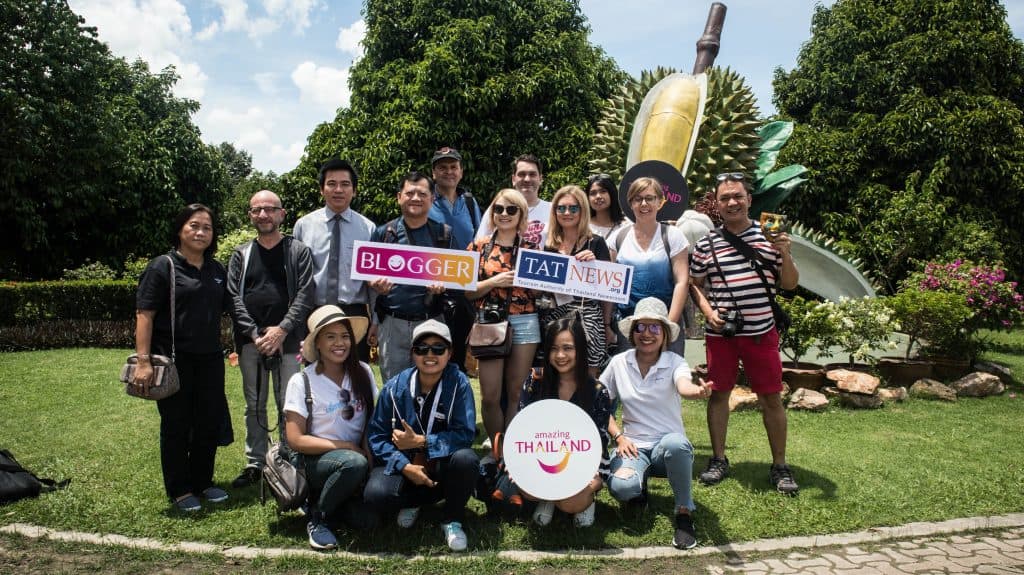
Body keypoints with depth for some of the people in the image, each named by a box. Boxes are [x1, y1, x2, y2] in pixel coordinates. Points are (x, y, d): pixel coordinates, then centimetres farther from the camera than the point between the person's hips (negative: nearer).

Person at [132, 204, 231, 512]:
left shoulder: (217, 270, 11)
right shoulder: (163, 267, -6)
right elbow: (144, 315, -11)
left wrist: (225, 348, 11)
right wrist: (143, 360, -17)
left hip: (209, 359, 5)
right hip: (174, 360, -5)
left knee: (210, 422, 11)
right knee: (177, 425, 5)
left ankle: (202, 481, 28)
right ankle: (179, 490, 19)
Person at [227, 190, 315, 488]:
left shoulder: (298, 251, 4)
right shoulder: (241, 255, 13)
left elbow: (304, 294, -4)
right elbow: (234, 299, 4)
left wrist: (282, 330, -13)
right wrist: (255, 333, -8)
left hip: (287, 340, -3)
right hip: (251, 341, 3)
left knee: (288, 405, -1)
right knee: (254, 405, 10)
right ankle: (255, 464, 20)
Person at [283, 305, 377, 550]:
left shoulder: (363, 373, 0)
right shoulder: (301, 381, -9)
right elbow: (296, 440, -11)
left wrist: (368, 453, -13)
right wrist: (347, 447, -16)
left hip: (356, 456, 4)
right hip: (315, 460, -3)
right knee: (355, 463, -35)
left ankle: (328, 498, 11)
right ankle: (317, 518, -9)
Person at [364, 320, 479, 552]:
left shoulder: (459, 384, -11)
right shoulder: (395, 387, -6)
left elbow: (465, 433, -17)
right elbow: (378, 436, -5)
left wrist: (420, 441, -22)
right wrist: (404, 466, -20)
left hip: (443, 464, -1)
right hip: (405, 465, 1)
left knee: (466, 459, -34)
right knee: (375, 494, -29)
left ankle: (452, 519, -4)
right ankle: (413, 502, 9)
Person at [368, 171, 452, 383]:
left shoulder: (445, 234, 4)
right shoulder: (383, 233, 6)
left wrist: (443, 285, -15)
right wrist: (376, 285, -11)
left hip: (431, 323, 0)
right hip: (392, 323, 1)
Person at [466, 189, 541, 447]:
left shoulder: (532, 248, 8)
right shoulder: (479, 246, 4)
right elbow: (466, 291, 2)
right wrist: (494, 282, -12)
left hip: (524, 323, 1)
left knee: (516, 393, 6)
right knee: (490, 396, -3)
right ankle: (496, 451, 16)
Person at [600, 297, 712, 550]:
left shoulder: (674, 362, -8)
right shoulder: (619, 363, -1)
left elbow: (683, 386, -32)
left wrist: (698, 391, -56)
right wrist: (619, 437, -7)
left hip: (668, 444, -1)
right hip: (633, 445, 1)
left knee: (676, 443, -39)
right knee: (621, 487, -33)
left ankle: (684, 512, -14)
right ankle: (639, 486, 8)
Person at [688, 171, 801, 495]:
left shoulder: (769, 236, 2)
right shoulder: (707, 244, 2)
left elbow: (789, 284, 4)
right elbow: (695, 284, 9)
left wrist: (785, 255, -13)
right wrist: (708, 311, -7)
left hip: (761, 332, 0)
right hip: (720, 333, 1)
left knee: (771, 397, 4)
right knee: (719, 393, 8)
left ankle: (779, 467, 18)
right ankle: (718, 460, 23)